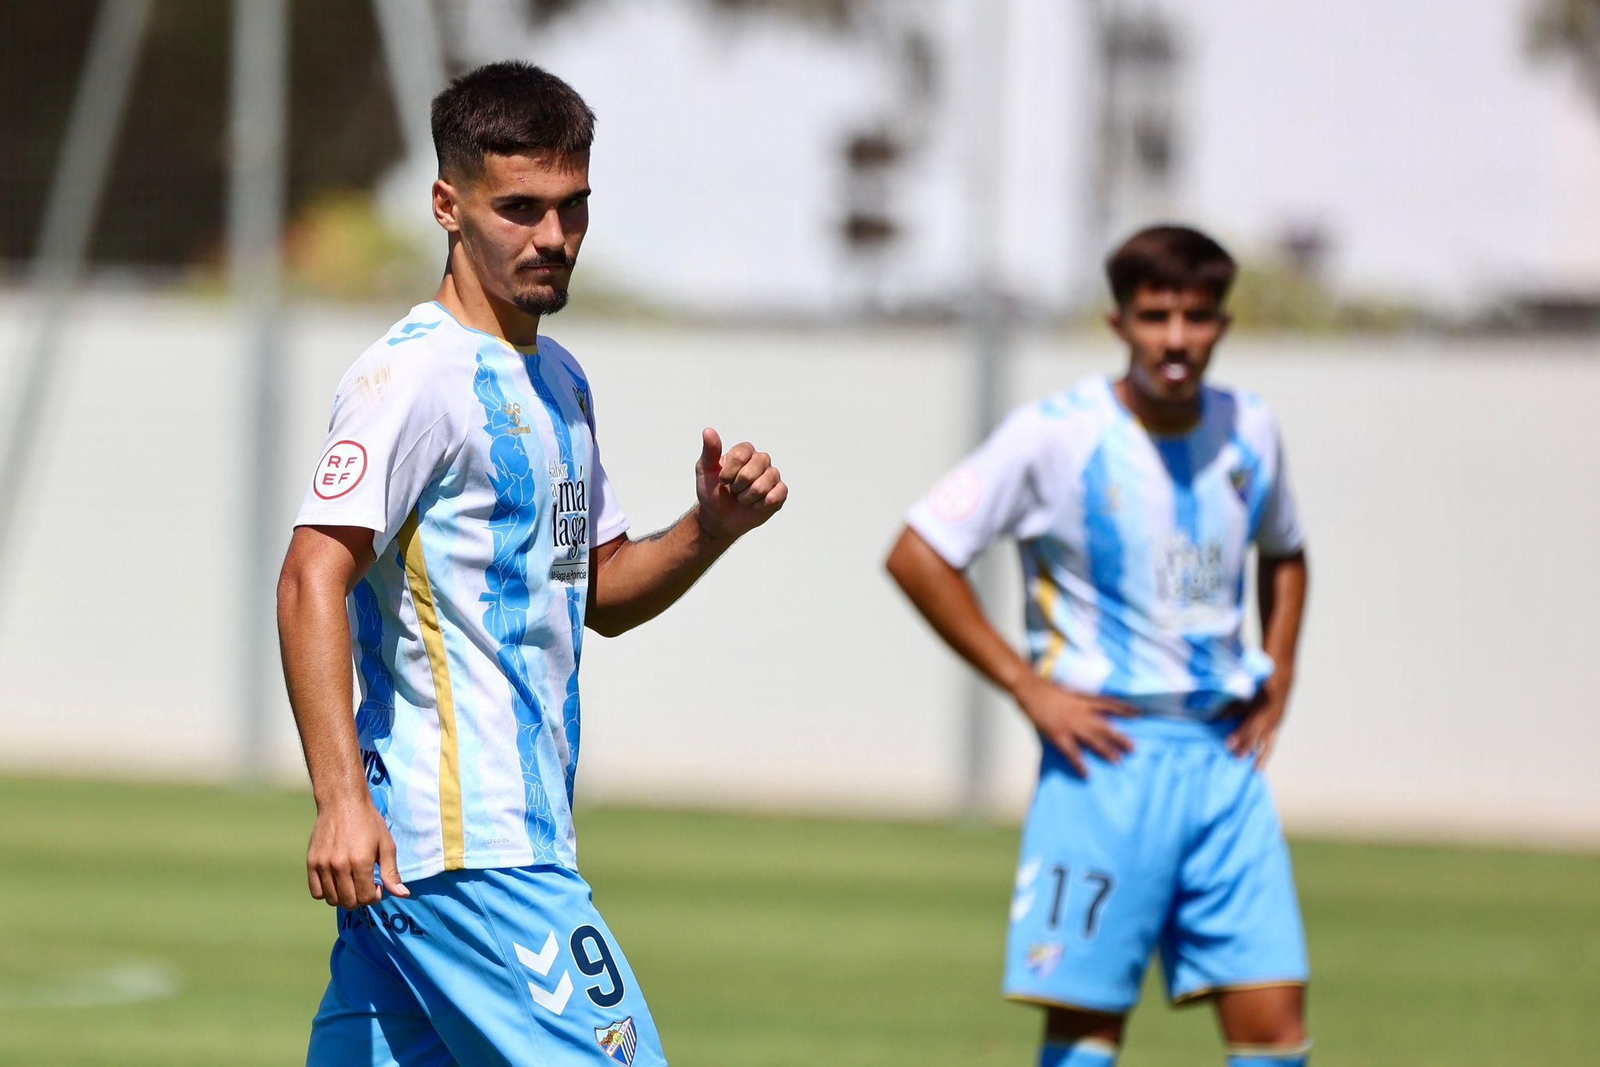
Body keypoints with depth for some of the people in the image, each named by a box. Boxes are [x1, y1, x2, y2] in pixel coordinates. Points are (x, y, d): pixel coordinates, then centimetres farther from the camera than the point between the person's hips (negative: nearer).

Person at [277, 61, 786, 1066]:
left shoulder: (560, 381, 19)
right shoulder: (416, 373, -10)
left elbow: (601, 591, 28)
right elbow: (313, 580, -19)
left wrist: (708, 530, 7)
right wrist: (343, 799, -28)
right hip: (470, 852, -9)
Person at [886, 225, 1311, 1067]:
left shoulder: (1250, 432, 7)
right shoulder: (1058, 435, -8)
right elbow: (917, 556, -6)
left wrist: (1276, 679, 13)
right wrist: (1027, 686, -9)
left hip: (1223, 754, 4)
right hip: (1106, 755, -4)